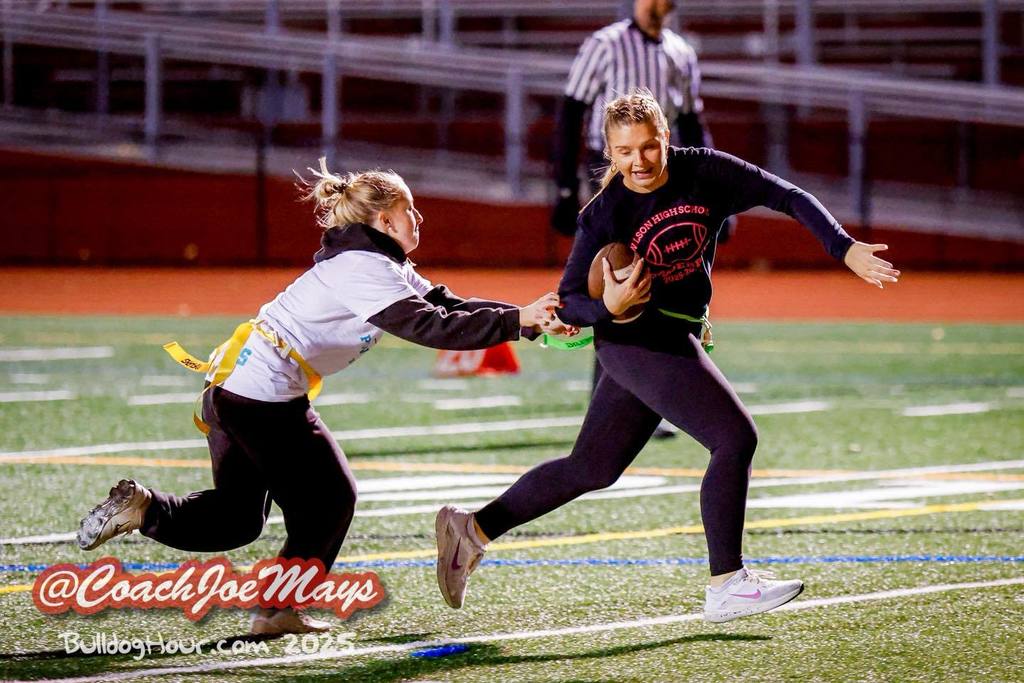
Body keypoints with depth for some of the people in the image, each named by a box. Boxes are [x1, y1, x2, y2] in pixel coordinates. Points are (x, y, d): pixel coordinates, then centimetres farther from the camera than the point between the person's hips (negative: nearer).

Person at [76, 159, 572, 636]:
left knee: (237, 517, 15)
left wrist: (532, 322, 4)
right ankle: (280, 610, 9)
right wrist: (517, 321, -20)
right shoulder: (368, 273, -15)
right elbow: (433, 329, -23)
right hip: (266, 396, -10)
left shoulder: (376, 266, 16)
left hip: (229, 387, 10)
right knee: (329, 502, 6)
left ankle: (143, 509, 0)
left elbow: (447, 305, 11)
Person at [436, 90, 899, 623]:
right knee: (736, 438, -16)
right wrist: (607, 306, -29)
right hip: (640, 340, -6)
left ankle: (473, 528, 25)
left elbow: (788, 197, -4)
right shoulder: (604, 215, -13)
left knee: (591, 469, 15)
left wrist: (845, 249, -15)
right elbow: (568, 302, -8)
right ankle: (725, 586, -12)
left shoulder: (704, 172, -3)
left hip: (675, 341, 6)